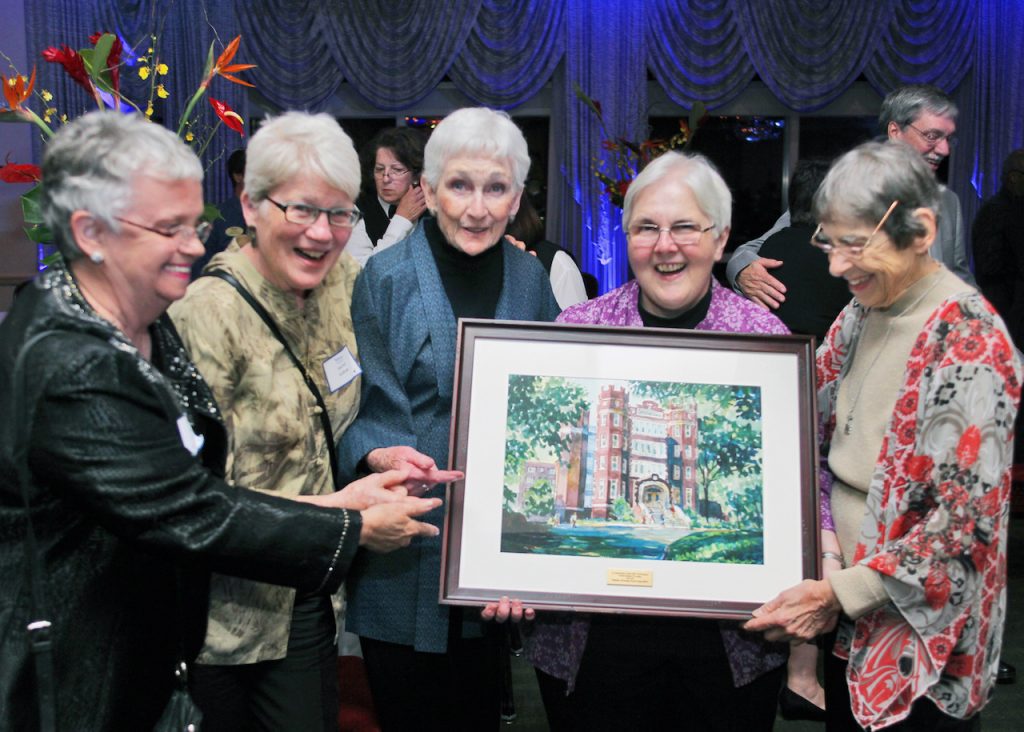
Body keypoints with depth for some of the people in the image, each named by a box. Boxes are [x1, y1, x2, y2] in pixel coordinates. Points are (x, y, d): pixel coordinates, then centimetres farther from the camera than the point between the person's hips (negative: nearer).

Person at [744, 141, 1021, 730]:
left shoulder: (968, 341, -20)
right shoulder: (860, 316, 3)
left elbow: (966, 519, -22)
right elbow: (818, 448, 8)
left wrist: (838, 593, -19)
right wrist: (825, 560, -6)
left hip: (923, 635, -6)